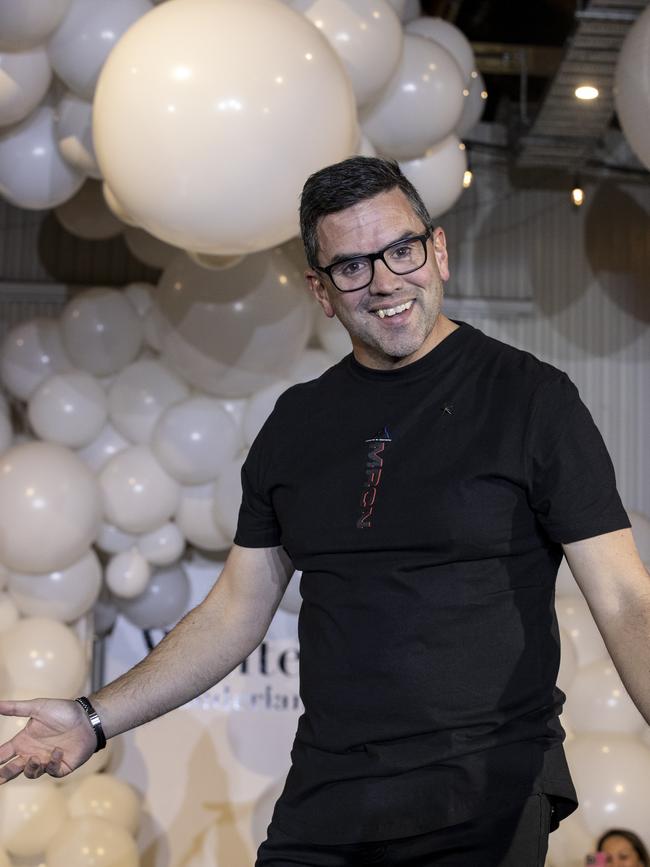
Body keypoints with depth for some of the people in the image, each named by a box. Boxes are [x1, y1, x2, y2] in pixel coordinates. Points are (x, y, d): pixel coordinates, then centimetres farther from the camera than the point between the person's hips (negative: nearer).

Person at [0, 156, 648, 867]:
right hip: (324, 795, 4)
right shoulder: (296, 423, 9)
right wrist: (95, 720, 6)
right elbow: (234, 613, 14)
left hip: (488, 796, -4)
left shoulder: (528, 397, -5)